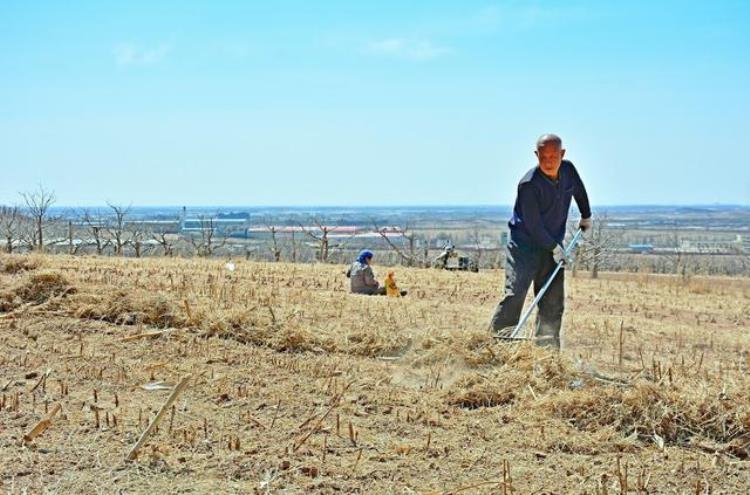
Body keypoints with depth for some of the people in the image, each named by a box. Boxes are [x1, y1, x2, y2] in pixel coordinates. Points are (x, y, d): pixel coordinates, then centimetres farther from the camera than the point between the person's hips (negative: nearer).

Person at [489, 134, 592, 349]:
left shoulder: (568, 170, -2)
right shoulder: (529, 184, -22)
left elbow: (579, 190, 22)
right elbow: (533, 225, -20)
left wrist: (586, 216, 32)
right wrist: (554, 248, -13)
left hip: (553, 246, 6)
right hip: (524, 245, -6)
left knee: (553, 302, 4)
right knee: (515, 295, -18)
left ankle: (547, 349, 11)